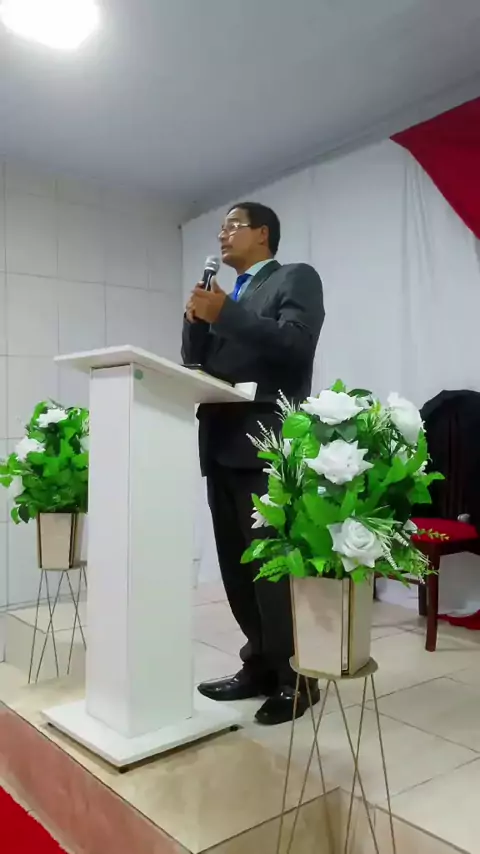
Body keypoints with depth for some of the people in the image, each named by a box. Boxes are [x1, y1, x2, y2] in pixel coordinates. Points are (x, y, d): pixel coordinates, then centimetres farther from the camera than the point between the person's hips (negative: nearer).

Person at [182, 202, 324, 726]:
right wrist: (197, 318, -1)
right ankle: (260, 665, 23)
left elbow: (295, 345, -14)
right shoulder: (225, 295, 22)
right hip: (221, 446, 7)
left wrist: (226, 314, -16)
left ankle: (295, 678, 10)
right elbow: (194, 364, 15)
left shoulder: (296, 279, 3)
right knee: (237, 567, 10)